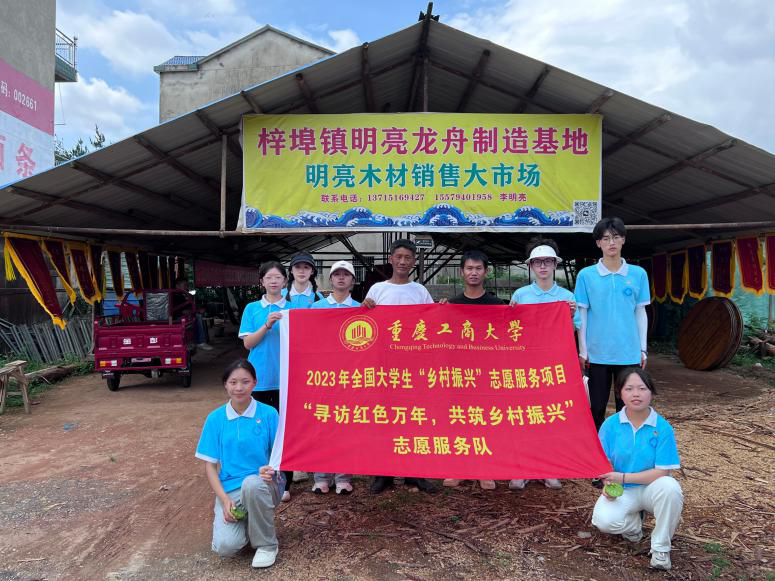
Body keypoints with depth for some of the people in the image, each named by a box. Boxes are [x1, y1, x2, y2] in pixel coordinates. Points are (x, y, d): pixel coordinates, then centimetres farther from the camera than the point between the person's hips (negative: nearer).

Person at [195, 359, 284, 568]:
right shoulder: (215, 418, 2)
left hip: (262, 485, -1)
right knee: (225, 546, -24)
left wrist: (272, 468, -23)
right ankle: (241, 519, 14)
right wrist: (225, 500, -10)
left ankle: (267, 544, -11)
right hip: (229, 489, 1)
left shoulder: (268, 414, -3)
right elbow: (210, 465, 3)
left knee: (252, 483, -37)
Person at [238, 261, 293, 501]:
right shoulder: (252, 309, 6)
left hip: (285, 378, 0)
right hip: (260, 378, 0)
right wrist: (267, 325, -15)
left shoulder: (292, 308, 6)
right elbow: (248, 343, -1)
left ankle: (284, 484, 11)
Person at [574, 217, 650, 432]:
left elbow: (641, 313, 8)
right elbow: (582, 315, 2)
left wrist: (643, 349, 5)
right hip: (597, 353, -1)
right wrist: (583, 350, -1)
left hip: (629, 353, 1)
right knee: (597, 408, 9)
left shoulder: (638, 274, 3)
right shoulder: (586, 275, -1)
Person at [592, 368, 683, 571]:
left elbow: (662, 471, -15)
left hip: (650, 488, -1)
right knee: (603, 520, -28)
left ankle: (660, 547, -11)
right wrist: (608, 483, -25)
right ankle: (634, 520, 12)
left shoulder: (663, 428, -11)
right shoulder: (610, 424, -6)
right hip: (620, 492, 1)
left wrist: (623, 477, -22)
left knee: (670, 487, -35)